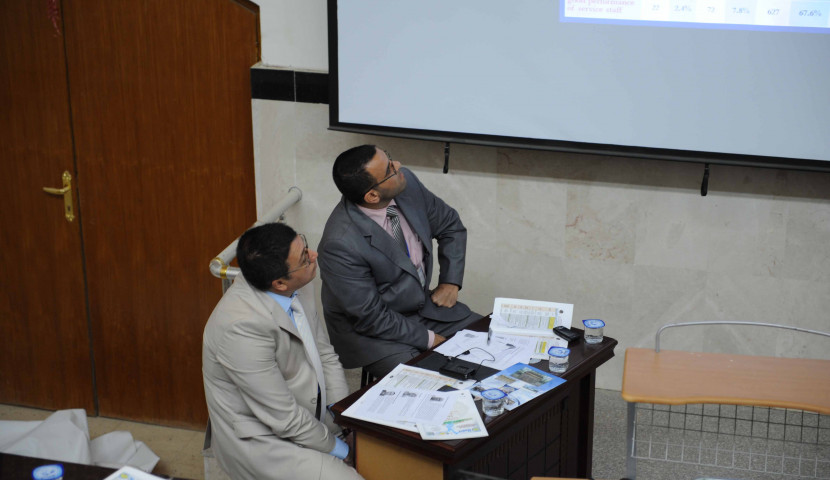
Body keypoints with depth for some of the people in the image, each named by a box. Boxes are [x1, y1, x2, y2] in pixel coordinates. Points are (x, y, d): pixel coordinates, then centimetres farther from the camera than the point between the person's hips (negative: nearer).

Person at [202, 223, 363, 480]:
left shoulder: (298, 287, -6)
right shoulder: (243, 326, -31)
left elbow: (324, 354, 8)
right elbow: (283, 418, -23)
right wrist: (334, 446, -10)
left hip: (312, 415, 8)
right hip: (262, 442, -8)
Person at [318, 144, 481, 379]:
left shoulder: (406, 183, -11)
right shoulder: (341, 244, -31)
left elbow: (451, 225, 8)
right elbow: (371, 317, -21)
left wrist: (450, 282, -1)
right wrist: (427, 339, -15)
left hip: (424, 304, 7)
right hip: (372, 332, -7)